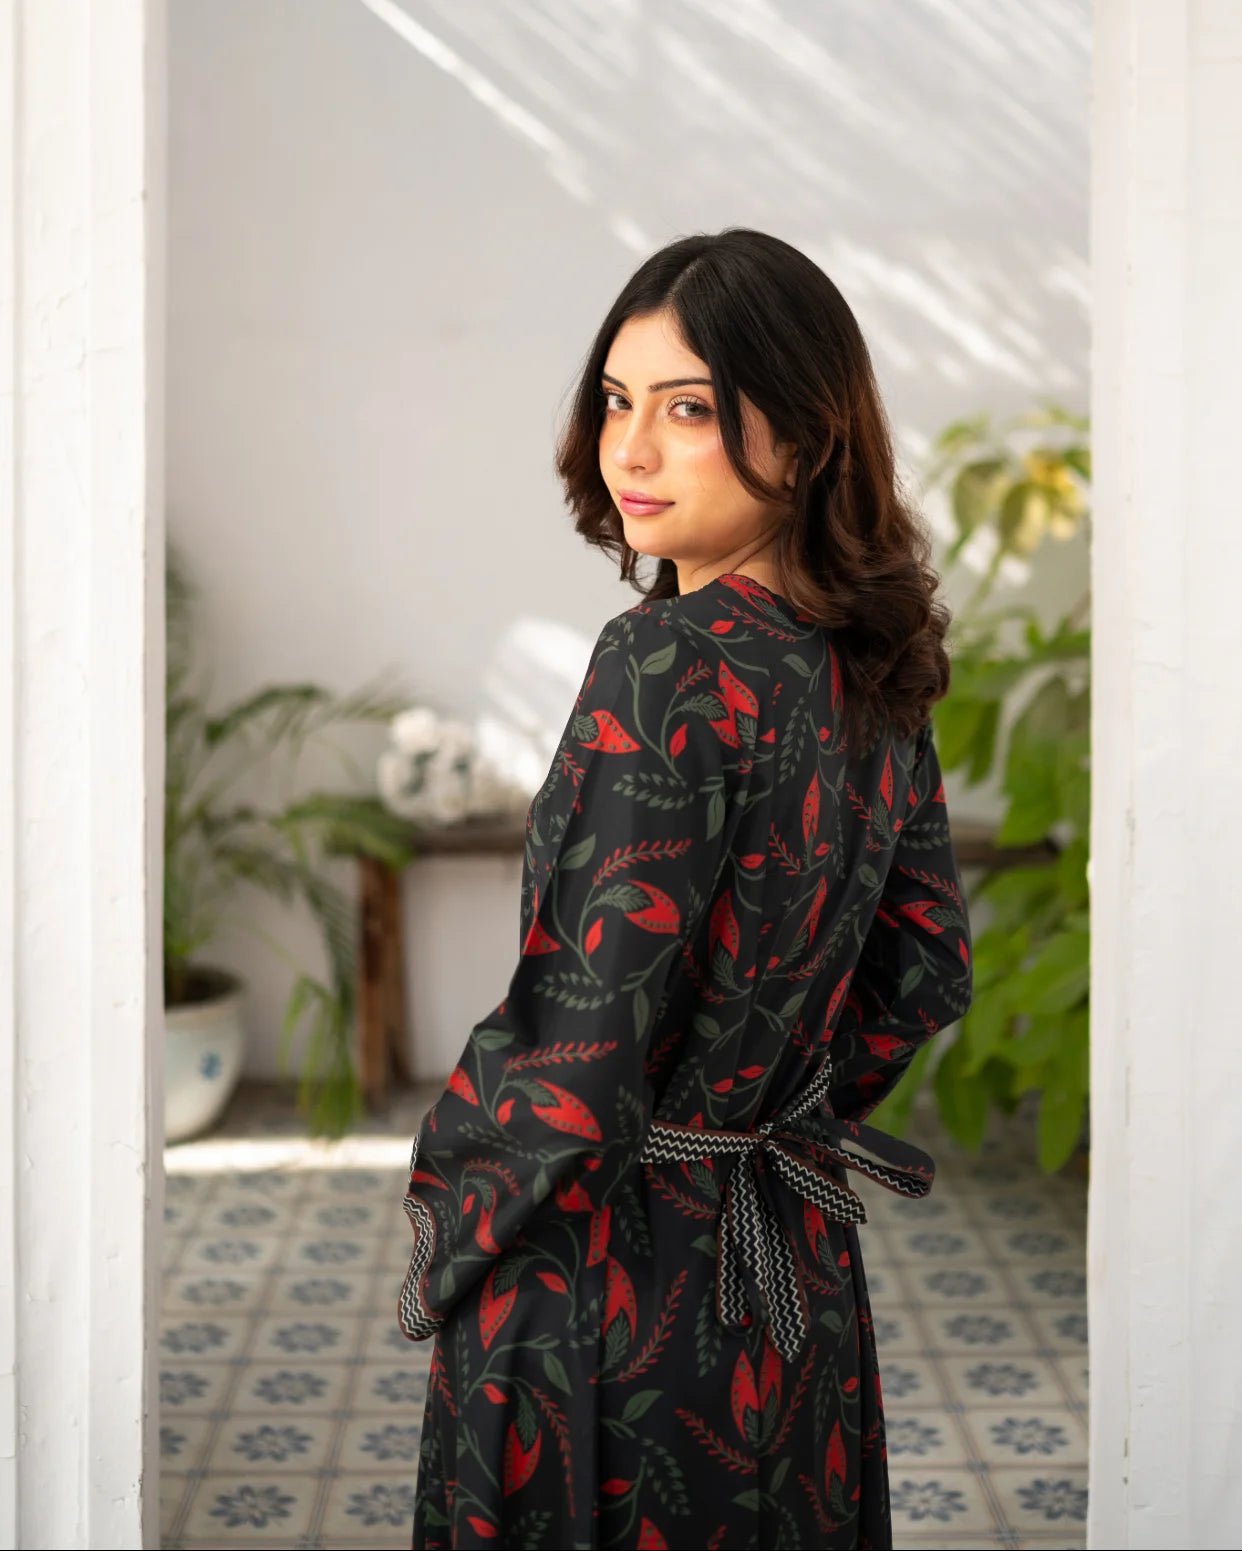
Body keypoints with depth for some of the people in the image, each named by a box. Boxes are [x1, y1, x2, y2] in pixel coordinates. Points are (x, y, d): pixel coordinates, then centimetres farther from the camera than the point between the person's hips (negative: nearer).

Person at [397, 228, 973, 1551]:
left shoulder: (670, 666, -22)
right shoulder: (872, 670, 2)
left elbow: (583, 1039, -22)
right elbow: (927, 969, 13)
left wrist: (445, 1204, -7)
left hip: (605, 1285, -8)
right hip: (797, 1273, 8)